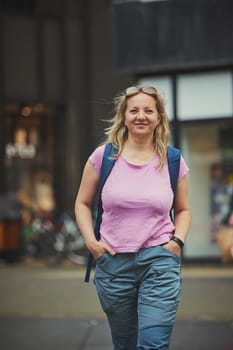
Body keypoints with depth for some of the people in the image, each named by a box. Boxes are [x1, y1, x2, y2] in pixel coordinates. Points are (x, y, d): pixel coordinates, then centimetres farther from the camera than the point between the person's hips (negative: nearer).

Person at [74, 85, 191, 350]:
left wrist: (178, 241, -2)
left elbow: (183, 210, 16)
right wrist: (90, 241, -3)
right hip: (114, 262, 1)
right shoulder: (103, 157, 0)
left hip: (160, 261, -1)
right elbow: (83, 203, 11)